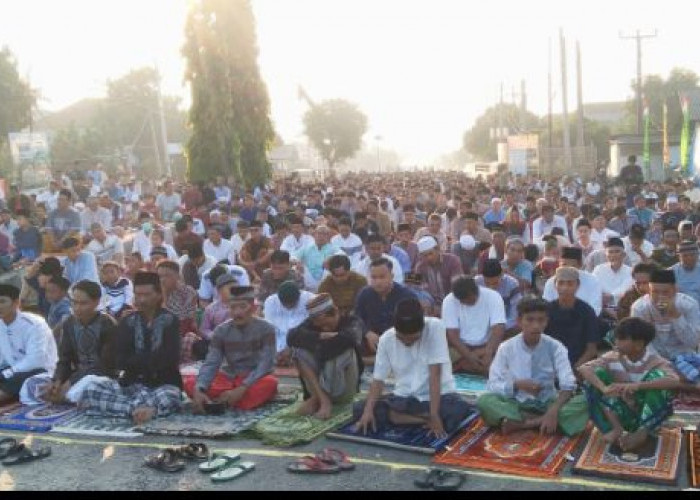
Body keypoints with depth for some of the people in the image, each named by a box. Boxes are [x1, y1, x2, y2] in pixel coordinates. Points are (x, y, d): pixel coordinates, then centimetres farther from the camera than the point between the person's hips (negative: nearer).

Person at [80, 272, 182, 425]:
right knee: (90, 391, -24)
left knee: (166, 400, -40)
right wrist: (153, 360, -12)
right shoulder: (127, 322, 9)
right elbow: (120, 361, -3)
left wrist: (134, 362, -5)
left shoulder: (170, 321, 1)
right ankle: (139, 408, -32)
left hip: (164, 384, -4)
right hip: (133, 383, 4)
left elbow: (169, 360, -11)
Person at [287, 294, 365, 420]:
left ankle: (316, 398, -16)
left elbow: (349, 338, -30)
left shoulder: (352, 322, -5)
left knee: (345, 350, -28)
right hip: (318, 385, 3)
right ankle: (324, 400, -24)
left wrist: (323, 349, -19)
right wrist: (321, 336, -27)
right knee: (299, 347, -17)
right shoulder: (312, 323, 2)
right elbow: (292, 337, -19)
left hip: (344, 392, -3)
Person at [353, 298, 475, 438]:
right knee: (359, 410, -20)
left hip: (439, 395, -5)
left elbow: (435, 373, -21)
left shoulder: (435, 327, -18)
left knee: (462, 413, -37)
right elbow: (378, 379, -4)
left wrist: (434, 414, -26)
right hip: (404, 397, 5)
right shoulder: (386, 339, -8)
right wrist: (368, 410, -21)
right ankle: (427, 419, -16)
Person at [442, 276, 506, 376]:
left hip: (486, 346, 0)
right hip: (461, 347, 0)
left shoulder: (493, 297, -11)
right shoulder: (449, 301, -9)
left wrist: (488, 354, -34)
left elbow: (499, 329, -19)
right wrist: (469, 356, -28)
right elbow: (452, 334, -14)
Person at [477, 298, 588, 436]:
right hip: (517, 405, -1)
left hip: (547, 403, 1)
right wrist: (517, 385, -25)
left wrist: (554, 411, -31)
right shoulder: (506, 348, -8)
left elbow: (568, 386, -14)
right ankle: (540, 422, -30)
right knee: (484, 401, -29)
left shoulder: (555, 347, -7)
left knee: (583, 402, -28)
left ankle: (520, 423, -29)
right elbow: (492, 386, -8)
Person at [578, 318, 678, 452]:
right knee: (597, 373, -16)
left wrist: (637, 386, -48)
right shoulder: (613, 357, -8)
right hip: (621, 415, 2)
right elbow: (583, 368, -22)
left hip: (647, 417, -2)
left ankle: (643, 432, -21)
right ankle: (617, 428, -21)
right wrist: (604, 388, -40)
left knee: (657, 375, -26)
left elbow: (674, 381, -37)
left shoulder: (655, 362, -16)